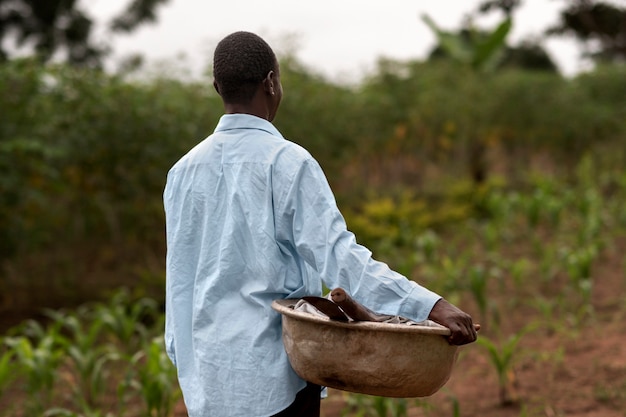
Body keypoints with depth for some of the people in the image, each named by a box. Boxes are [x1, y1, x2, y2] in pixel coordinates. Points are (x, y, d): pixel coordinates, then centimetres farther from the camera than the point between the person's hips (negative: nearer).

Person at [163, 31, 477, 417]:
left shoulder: (184, 170, 5)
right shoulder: (288, 162, -12)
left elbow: (180, 275, 10)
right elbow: (339, 256, -22)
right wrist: (431, 306, -27)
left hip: (207, 373, 5)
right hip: (274, 373, -5)